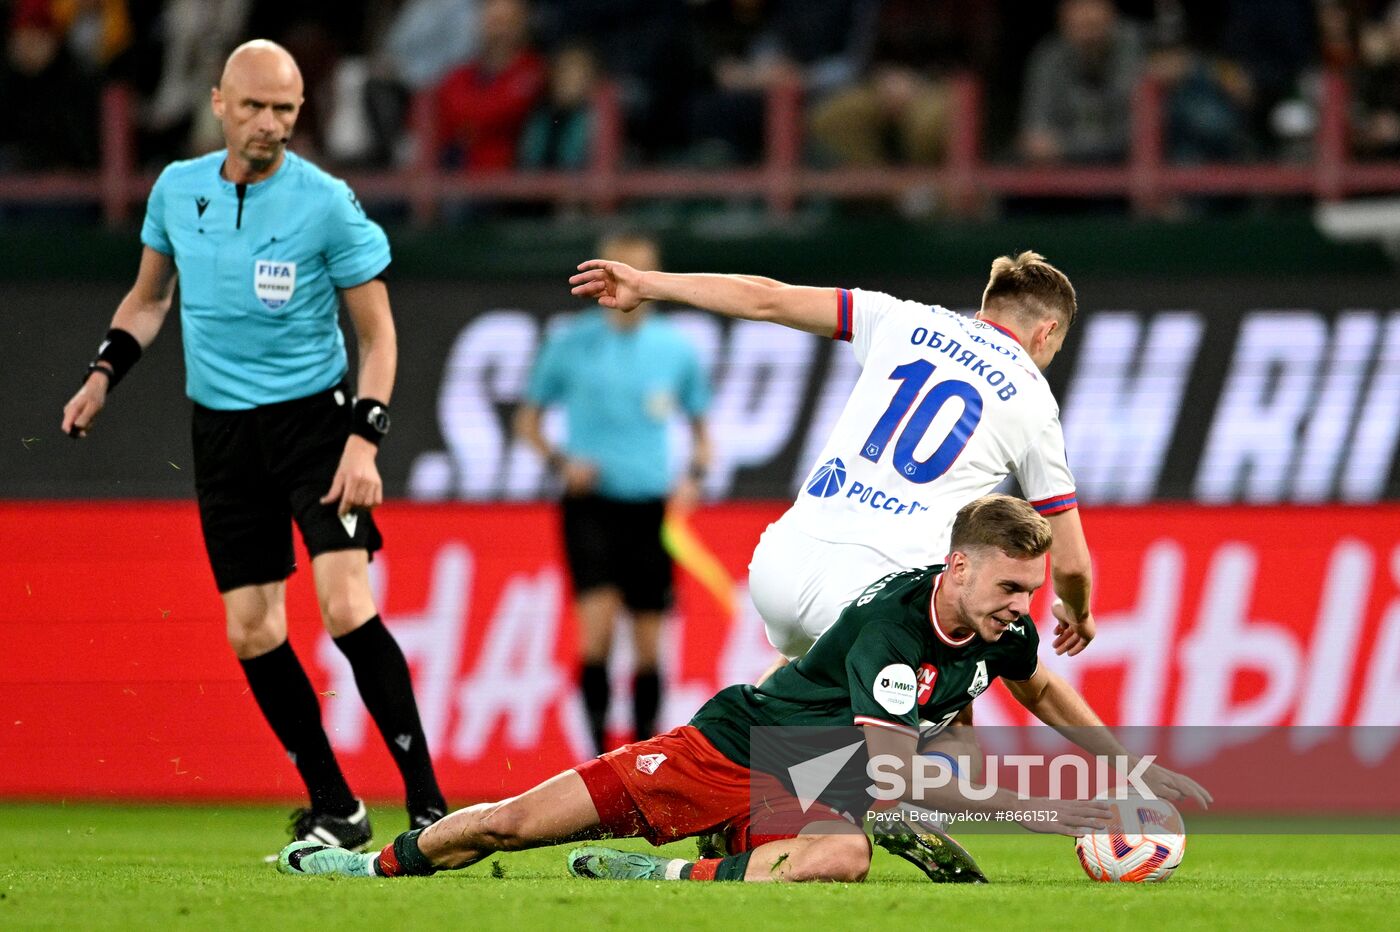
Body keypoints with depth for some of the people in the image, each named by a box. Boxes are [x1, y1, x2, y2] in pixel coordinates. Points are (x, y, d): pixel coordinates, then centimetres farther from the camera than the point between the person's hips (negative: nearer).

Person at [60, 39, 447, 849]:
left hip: (314, 417, -4)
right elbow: (150, 296, 20)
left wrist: (364, 438, -15)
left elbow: (377, 332, -5)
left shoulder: (327, 204, -9)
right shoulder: (177, 190, 3)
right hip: (221, 432, 5)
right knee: (252, 632, 1)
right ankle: (335, 810, 12)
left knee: (347, 607, -18)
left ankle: (427, 802, -12)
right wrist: (105, 373, 6)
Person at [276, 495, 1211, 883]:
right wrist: (1025, 805, -35)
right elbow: (893, 767, -34)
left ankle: (674, 877, -21)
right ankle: (378, 863, 28)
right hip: (731, 751, -5)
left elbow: (1042, 690, 21)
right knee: (511, 823, -1)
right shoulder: (889, 625, -28)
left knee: (843, 857, -36)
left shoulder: (1000, 628, -5)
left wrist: (1133, 767, 17)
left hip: (809, 796, 5)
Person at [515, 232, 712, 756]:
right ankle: (600, 752, -13)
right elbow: (527, 419, 10)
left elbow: (700, 429, 16)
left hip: (651, 508, 2)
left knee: (648, 643, 4)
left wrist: (693, 477, -3)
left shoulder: (675, 350, 5)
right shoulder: (571, 346, 1)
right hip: (591, 502, -2)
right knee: (598, 625, -18)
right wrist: (559, 462, -8)